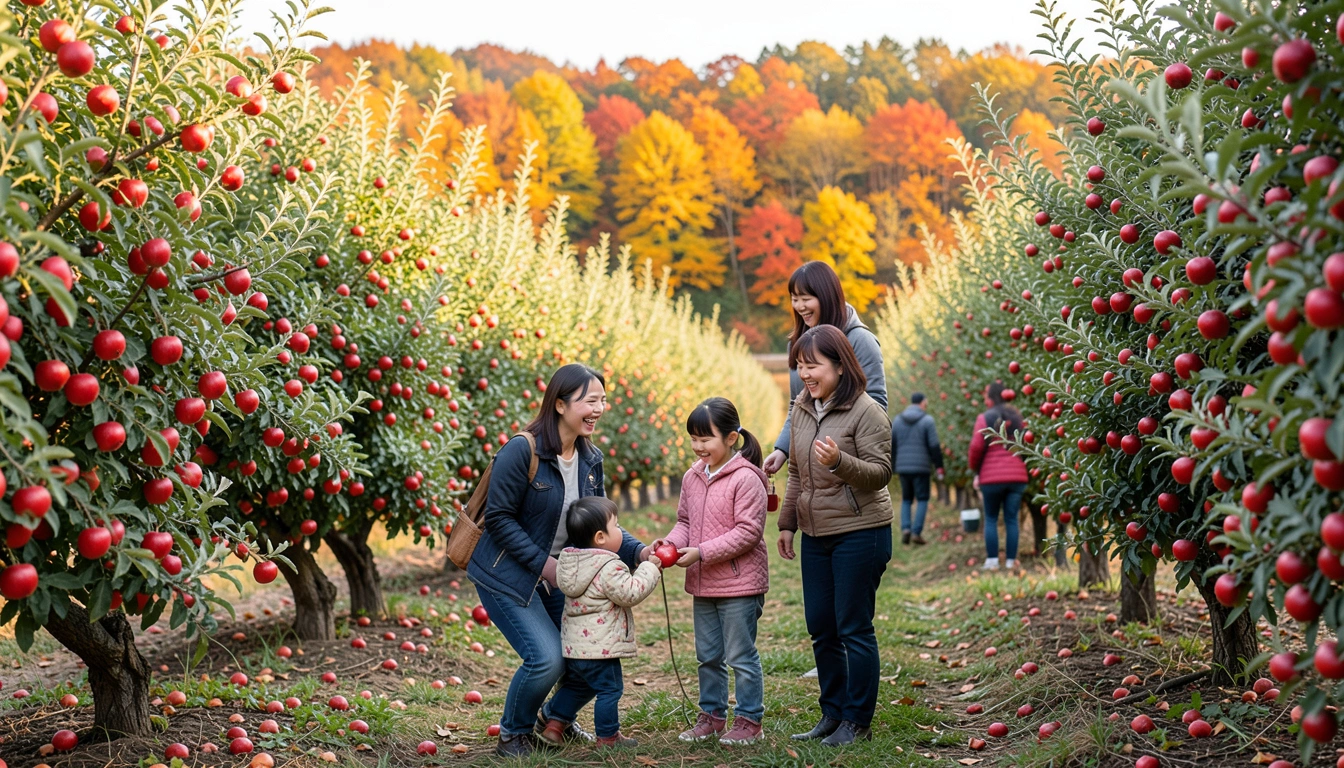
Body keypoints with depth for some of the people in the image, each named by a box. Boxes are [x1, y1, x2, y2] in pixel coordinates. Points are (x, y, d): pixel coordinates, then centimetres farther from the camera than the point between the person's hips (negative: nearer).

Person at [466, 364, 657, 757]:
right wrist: (542, 563, -22)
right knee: (548, 658, -18)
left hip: (557, 574, 7)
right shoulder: (522, 451, -20)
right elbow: (498, 518, -19)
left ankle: (556, 718, 29)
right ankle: (513, 735, 10)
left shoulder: (591, 459, 2)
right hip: (507, 574, -7)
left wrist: (638, 551, -11)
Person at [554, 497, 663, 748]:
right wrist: (649, 570, -9)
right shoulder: (609, 568, -20)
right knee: (609, 689, 5)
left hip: (573, 644, 9)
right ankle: (607, 738, 13)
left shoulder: (572, 561, 10)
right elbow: (630, 593, -20)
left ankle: (555, 725, 26)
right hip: (599, 648, -9)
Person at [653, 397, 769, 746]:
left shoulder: (746, 479, -16)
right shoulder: (693, 476, 7)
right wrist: (670, 543, -6)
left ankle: (749, 719, 13)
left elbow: (748, 531, -19)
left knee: (741, 657, 2)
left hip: (739, 584, -7)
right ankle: (712, 714, 28)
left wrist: (702, 552, -23)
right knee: (708, 656, 16)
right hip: (703, 585, 7)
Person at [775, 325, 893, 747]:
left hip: (859, 534, -7)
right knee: (820, 628, 12)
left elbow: (880, 473, -15)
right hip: (815, 535, 7)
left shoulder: (865, 411, -13)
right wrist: (787, 523, 18)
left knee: (853, 629, -1)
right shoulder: (803, 409, 8)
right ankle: (832, 714, 25)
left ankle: (857, 721, 11)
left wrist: (839, 461, -31)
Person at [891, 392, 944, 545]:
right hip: (921, 467, -4)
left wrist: (892, 466, 16)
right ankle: (917, 532, -4)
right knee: (922, 499, 6)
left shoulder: (897, 420, 7)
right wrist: (939, 466, -2)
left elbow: (891, 445, 8)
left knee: (906, 499, 15)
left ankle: (905, 528, -4)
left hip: (903, 467, 4)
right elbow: (934, 446, -9)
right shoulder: (927, 420, -5)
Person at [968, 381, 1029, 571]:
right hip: (1017, 475, 3)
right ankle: (1011, 561, 7)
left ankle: (992, 561, 4)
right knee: (1011, 519, 7)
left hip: (992, 476, -3)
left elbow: (976, 447, -8)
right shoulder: (1017, 418, 10)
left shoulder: (985, 418, -5)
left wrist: (976, 471, 6)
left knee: (991, 519, 7)